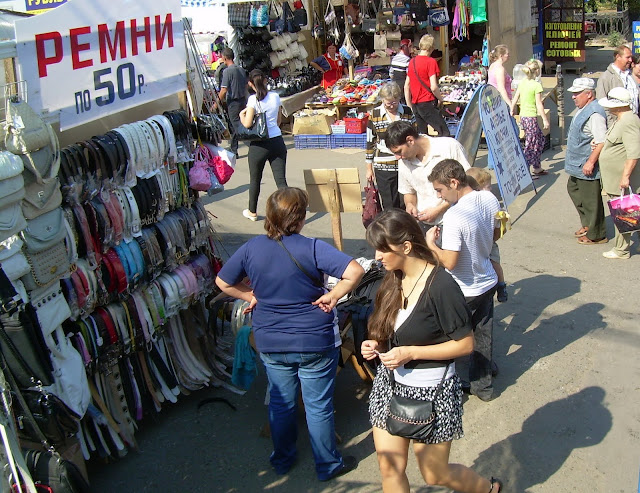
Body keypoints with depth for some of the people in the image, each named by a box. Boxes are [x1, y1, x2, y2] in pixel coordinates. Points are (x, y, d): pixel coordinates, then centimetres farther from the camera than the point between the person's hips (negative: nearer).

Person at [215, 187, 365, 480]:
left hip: (270, 343, 4)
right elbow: (354, 271, -28)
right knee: (318, 406, 13)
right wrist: (332, 296, -16)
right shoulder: (312, 248, -19)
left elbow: (223, 282, 4)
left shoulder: (252, 248, -8)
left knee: (280, 403, 21)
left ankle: (282, 460, 40)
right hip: (315, 343, -3)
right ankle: (327, 465, 29)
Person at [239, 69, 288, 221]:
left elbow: (247, 124, -14)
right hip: (277, 141, 3)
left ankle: (252, 212, 30)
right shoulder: (275, 96, 3)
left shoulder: (253, 99, -11)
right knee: (281, 180, 1)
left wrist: (241, 116, 5)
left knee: (255, 180, 14)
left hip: (259, 145, -3)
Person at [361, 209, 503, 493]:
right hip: (390, 384, 7)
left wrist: (411, 353, -23)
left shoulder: (441, 286, -22)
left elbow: (465, 344, -18)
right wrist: (377, 345, -4)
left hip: (430, 391, -7)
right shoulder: (393, 281, 1)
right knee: (389, 469, 11)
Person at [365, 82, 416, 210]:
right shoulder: (374, 115, 0)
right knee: (389, 205, 4)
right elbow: (370, 142, 6)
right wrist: (369, 168, 7)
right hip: (383, 168, -1)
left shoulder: (407, 112, 2)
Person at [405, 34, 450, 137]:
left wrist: (409, 104, 21)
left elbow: (406, 86, 14)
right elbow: (433, 87, -16)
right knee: (444, 132, -7)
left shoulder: (412, 61, 10)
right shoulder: (431, 61, -10)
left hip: (415, 104, 7)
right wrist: (440, 99, 1)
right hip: (428, 103, -7)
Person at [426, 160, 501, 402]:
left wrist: (431, 243, -16)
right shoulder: (490, 199, -8)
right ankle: (483, 381, 37)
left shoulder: (454, 216, -31)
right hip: (488, 282, 7)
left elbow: (449, 263, -30)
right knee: (483, 334, 21)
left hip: (464, 292, -7)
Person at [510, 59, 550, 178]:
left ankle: (537, 168, 25)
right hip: (531, 117, -8)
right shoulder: (536, 85, -14)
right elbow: (539, 104, -14)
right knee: (530, 145, -2)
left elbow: (514, 100, 9)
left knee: (540, 139, 20)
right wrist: (545, 119, -7)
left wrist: (511, 112, 20)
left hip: (523, 116, 8)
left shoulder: (522, 83, 6)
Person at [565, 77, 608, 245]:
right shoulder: (582, 110, 9)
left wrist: (591, 162, -26)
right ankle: (587, 224, 38)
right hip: (578, 165, 11)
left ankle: (596, 234, 14)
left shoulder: (594, 114, -23)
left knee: (590, 199, 0)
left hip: (587, 168, -11)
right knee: (574, 190, 23)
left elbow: (602, 142, -27)